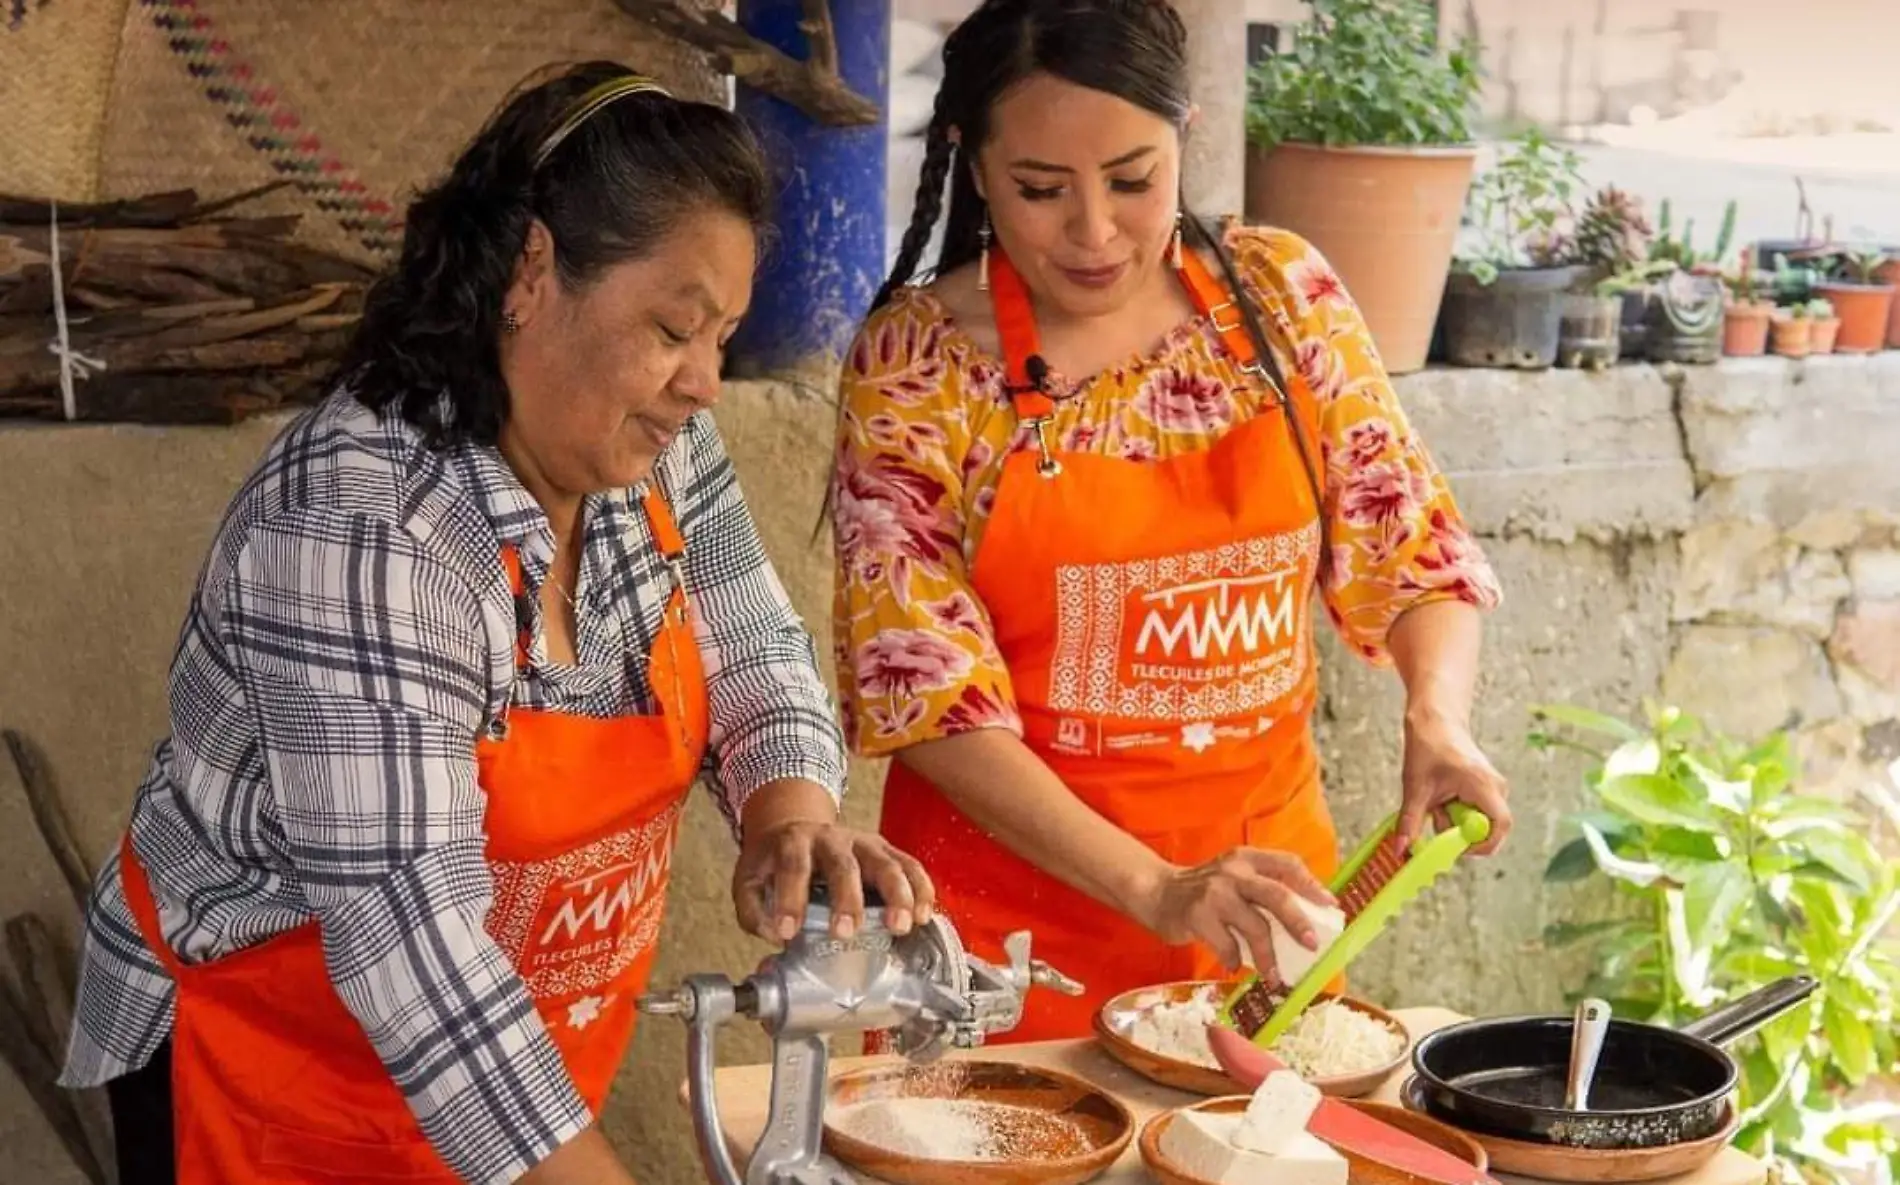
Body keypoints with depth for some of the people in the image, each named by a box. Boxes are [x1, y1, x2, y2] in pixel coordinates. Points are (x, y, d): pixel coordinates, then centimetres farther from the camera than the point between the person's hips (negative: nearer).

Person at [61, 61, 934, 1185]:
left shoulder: (653, 447, -7)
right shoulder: (360, 524, -30)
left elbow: (754, 656, 1)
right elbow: (406, 933, -33)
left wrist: (795, 821, -21)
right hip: (272, 1068, -6)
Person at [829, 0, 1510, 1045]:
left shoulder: (1281, 294, -3)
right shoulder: (914, 360, -12)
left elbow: (1412, 545, 4)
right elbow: (924, 687, -16)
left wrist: (1437, 718, -16)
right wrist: (1154, 889, -24)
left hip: (1259, 881, 3)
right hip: (1012, 895, -3)